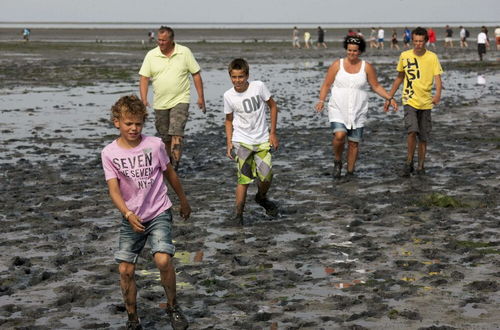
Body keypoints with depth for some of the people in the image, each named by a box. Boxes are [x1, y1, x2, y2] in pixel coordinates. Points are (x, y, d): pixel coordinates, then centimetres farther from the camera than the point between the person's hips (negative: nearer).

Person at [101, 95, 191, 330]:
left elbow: (169, 173, 7)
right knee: (125, 270, 1)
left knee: (163, 260, -21)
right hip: (131, 218, 2)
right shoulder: (109, 153, -9)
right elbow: (114, 189, -16)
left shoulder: (154, 145, -9)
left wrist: (183, 201, 18)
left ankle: (173, 307, 2)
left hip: (159, 213, -2)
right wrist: (128, 215, -32)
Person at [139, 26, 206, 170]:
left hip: (180, 101, -3)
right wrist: (143, 99, -11)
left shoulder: (184, 52, -2)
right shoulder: (151, 55, 1)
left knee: (176, 134, -17)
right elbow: (144, 78, 1)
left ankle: (175, 167, -19)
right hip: (160, 103, 3)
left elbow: (196, 74, 3)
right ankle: (168, 162, 29)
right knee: (165, 138, 11)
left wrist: (200, 97, 0)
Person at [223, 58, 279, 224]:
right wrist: (229, 142, 0)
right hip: (241, 142, -1)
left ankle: (261, 198, 30)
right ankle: (238, 214, 1)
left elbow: (273, 106, 2)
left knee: (267, 177, -2)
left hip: (262, 140, 1)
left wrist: (273, 133, 1)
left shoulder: (258, 86, -10)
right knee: (244, 178, -9)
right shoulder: (229, 96, -6)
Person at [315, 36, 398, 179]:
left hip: (358, 112, 2)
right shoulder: (337, 65, 0)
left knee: (354, 143, 3)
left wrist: (390, 98, -2)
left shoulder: (366, 67, 3)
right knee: (339, 135, -23)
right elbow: (326, 85, 2)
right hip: (338, 109, -2)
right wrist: (321, 100, -13)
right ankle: (337, 162, 4)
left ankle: (350, 172, 18)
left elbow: (376, 86, 9)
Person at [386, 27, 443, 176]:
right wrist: (389, 97, 15)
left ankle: (420, 166, 22)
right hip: (410, 100, -1)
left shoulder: (432, 57, -2)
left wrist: (438, 94, -29)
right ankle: (409, 162, -5)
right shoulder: (404, 56, 2)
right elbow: (399, 77, 15)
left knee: (423, 138, 7)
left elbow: (437, 78, -9)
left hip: (426, 102, 1)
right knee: (412, 130, -21)